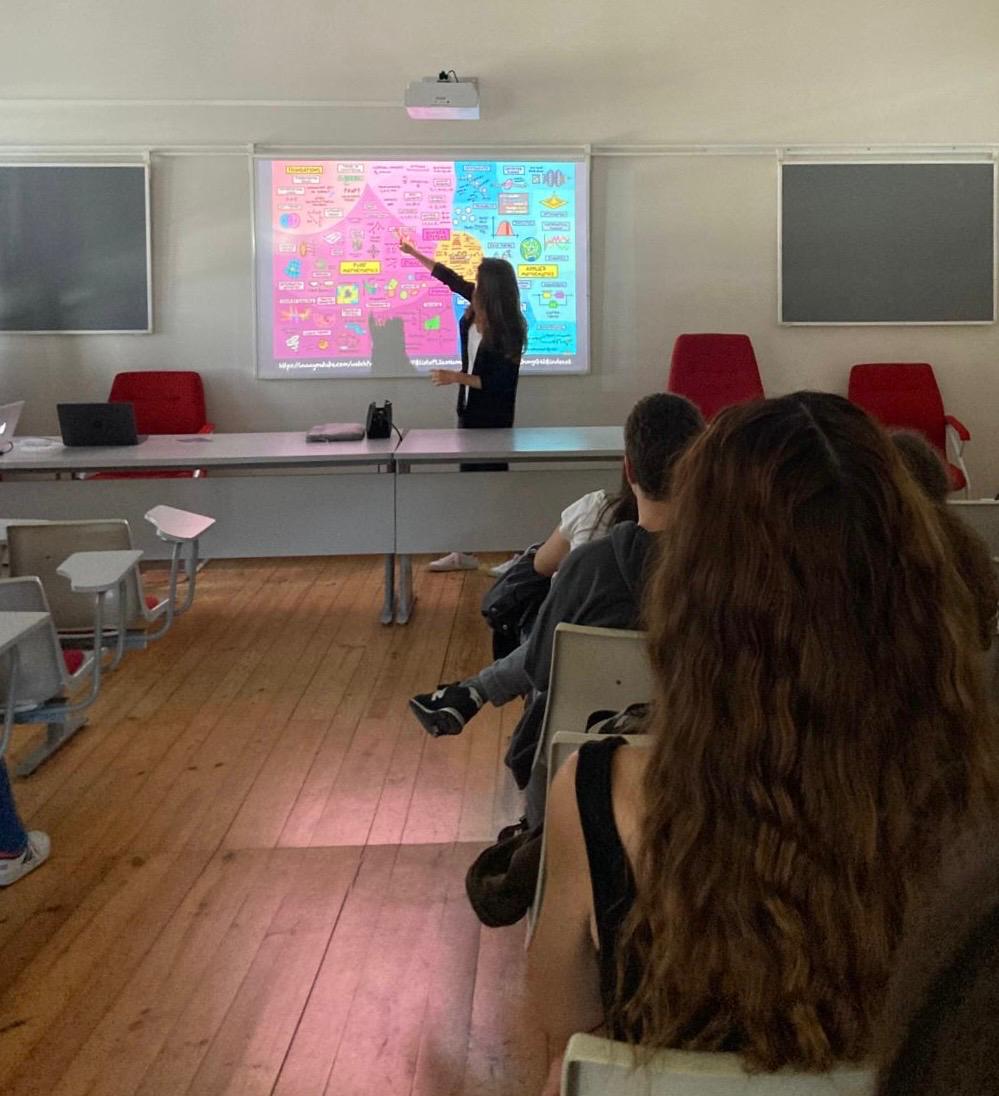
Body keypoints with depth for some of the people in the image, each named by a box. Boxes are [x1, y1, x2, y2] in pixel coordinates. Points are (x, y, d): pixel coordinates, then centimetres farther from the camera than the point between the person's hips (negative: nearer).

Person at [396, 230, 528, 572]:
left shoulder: (508, 330, -21)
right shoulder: (476, 310, -2)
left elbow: (500, 382, -22)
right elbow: (450, 278, 15)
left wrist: (457, 377, -24)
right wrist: (413, 252, 22)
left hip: (494, 415, -7)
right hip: (470, 409, 8)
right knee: (469, 475, 11)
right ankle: (464, 552, 19)